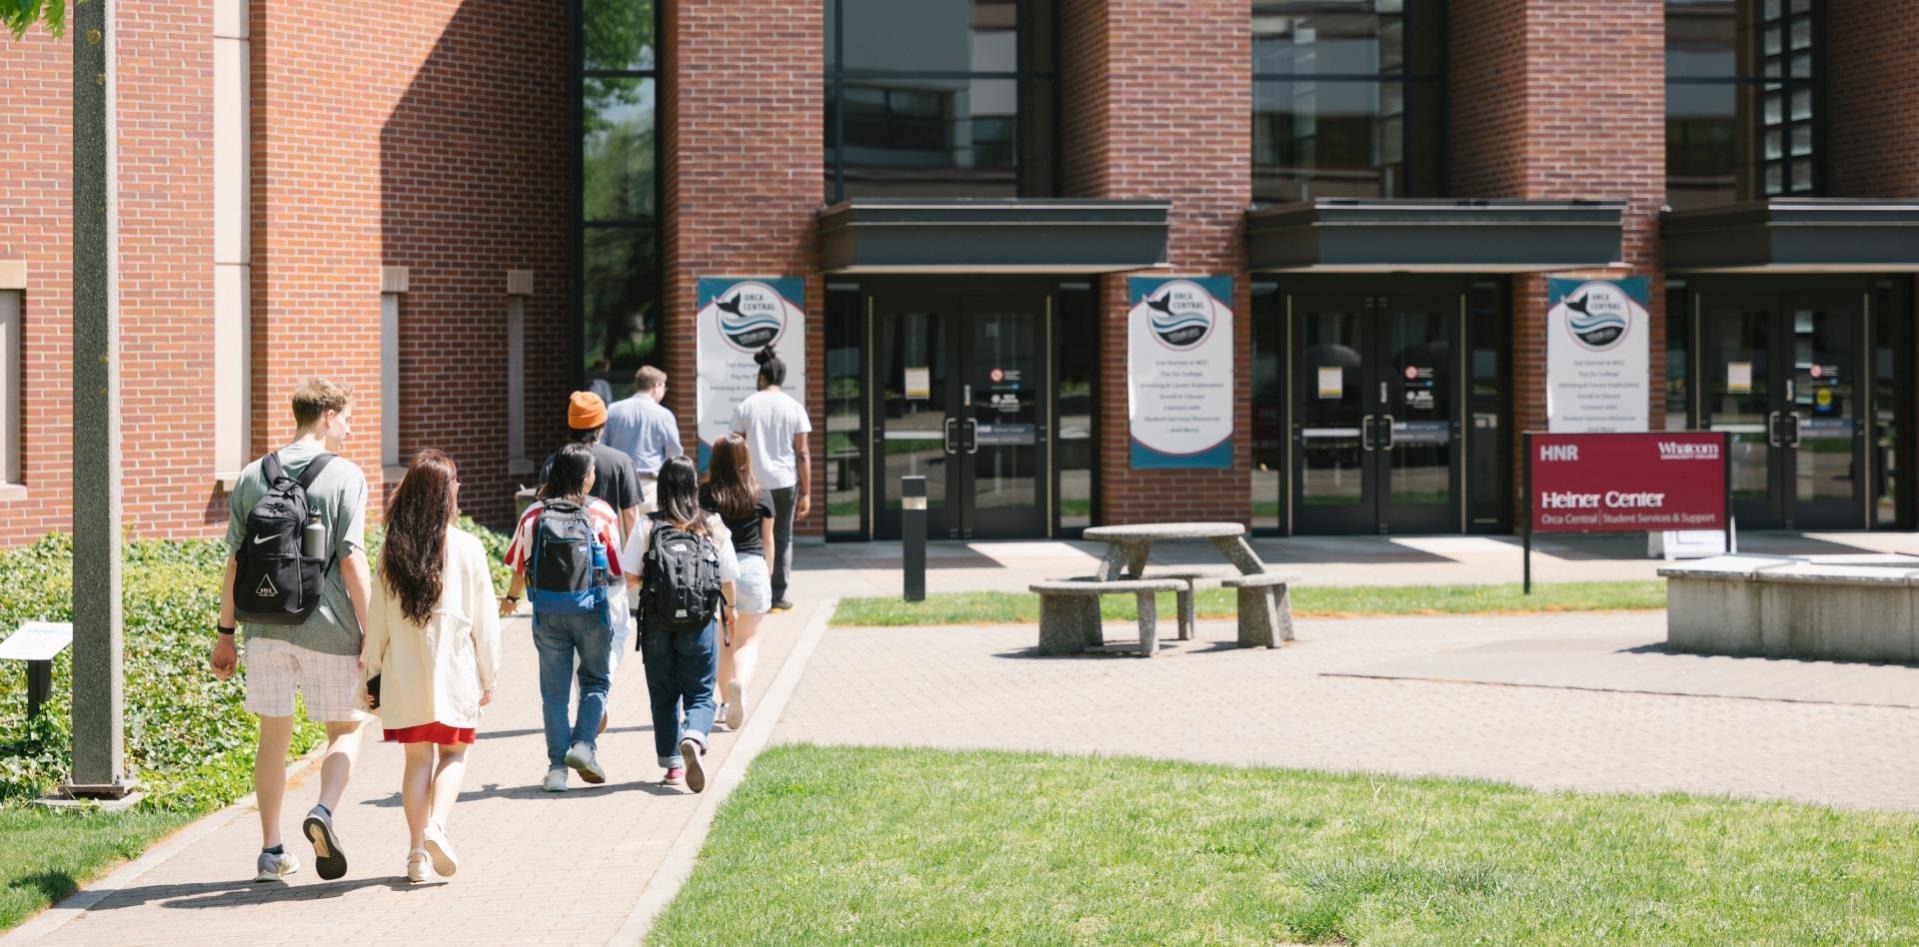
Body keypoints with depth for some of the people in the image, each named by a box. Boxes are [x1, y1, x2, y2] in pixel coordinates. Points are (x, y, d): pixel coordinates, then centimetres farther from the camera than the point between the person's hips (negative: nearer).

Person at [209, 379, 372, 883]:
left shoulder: (252, 477, 7)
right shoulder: (345, 476, -6)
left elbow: (234, 562, 7)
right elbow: (352, 561, -11)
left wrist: (226, 634, 13)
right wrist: (371, 636, -7)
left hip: (265, 628, 4)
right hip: (327, 630, -4)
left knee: (274, 735, 13)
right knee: (345, 729, 12)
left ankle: (271, 852, 15)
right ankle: (324, 811, -14)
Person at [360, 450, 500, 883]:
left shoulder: (392, 549, -1)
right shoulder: (467, 548, -7)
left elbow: (378, 617, 3)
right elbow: (484, 619, -3)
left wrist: (372, 670, 12)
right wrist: (489, 675, 6)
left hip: (404, 672, 2)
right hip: (453, 670, -2)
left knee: (418, 757, 11)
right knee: (452, 753, 11)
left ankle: (416, 848, 6)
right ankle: (436, 824, -12)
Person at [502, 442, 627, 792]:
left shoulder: (534, 514, 0)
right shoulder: (602, 514, -4)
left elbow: (520, 566, 6)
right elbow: (617, 567, 1)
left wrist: (511, 597, 25)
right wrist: (619, 599, 22)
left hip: (548, 613, 2)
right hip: (591, 609, -1)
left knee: (554, 691, 7)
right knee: (595, 680, 16)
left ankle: (557, 766, 5)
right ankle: (584, 743, -3)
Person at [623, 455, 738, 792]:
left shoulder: (648, 527, -6)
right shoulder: (713, 527, -2)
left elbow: (631, 577, -5)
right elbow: (728, 577, 3)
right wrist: (729, 607, 23)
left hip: (658, 624, 0)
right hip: (701, 624, 0)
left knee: (664, 697, 14)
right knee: (700, 695, 6)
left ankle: (672, 764, 15)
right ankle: (694, 739, -24)